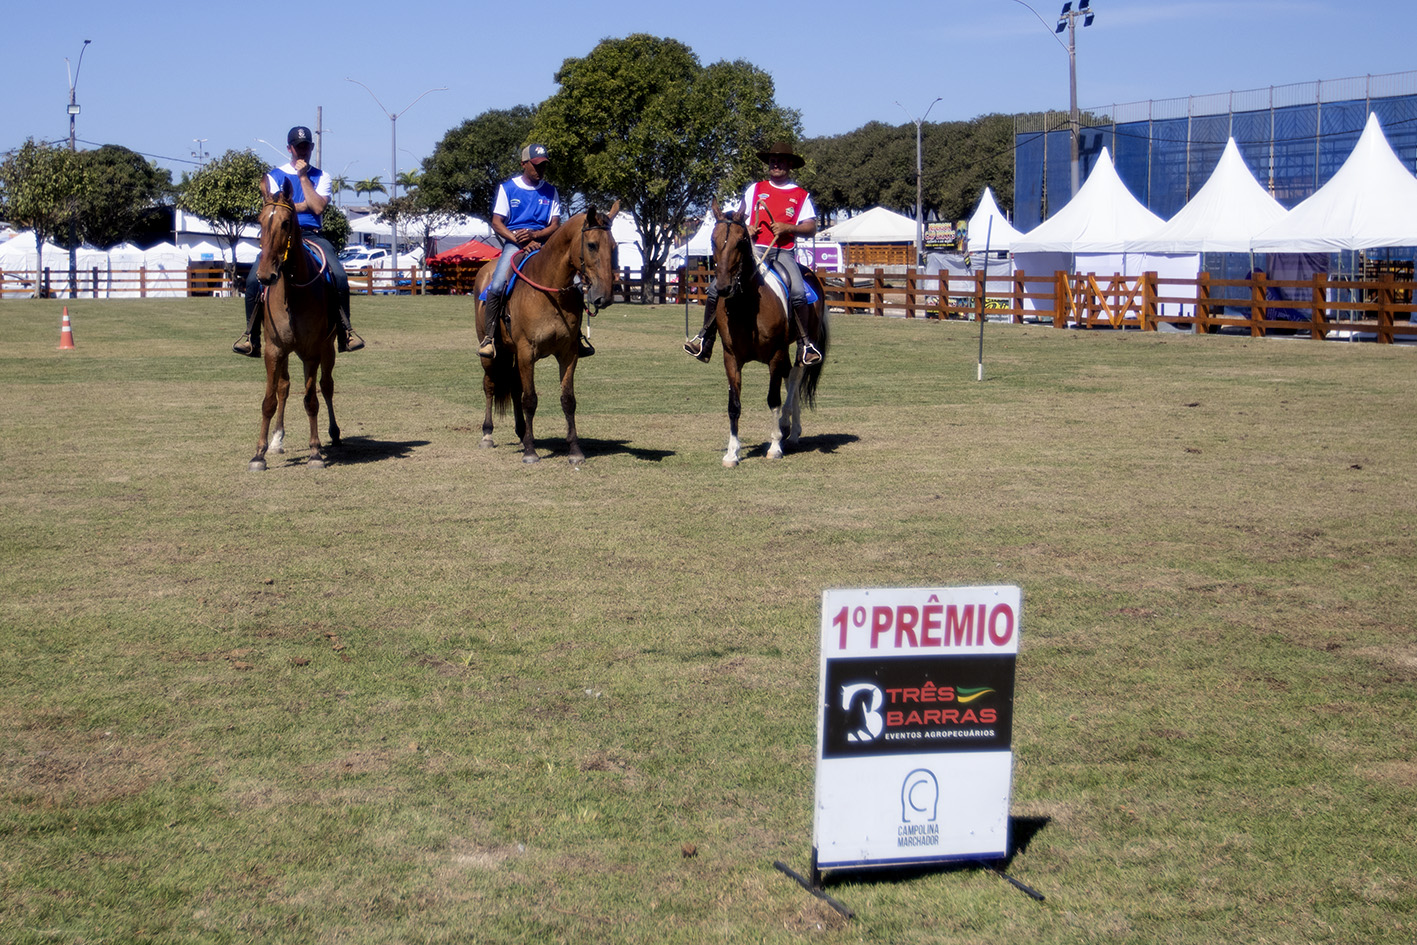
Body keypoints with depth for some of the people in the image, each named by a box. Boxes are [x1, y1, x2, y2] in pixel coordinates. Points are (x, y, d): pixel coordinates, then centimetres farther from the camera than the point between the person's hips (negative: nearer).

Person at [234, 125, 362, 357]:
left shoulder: (321, 177, 13)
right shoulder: (274, 176, 13)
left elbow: (318, 207, -5)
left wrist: (303, 177, -5)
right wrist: (304, 205, -2)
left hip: (312, 236, 0)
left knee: (339, 276, -25)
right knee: (254, 279, -22)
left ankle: (345, 332, -16)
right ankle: (251, 336, -11)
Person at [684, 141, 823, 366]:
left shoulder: (802, 195, 10)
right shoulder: (755, 189, 16)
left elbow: (811, 228, 4)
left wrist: (787, 228, -13)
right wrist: (745, 229, -2)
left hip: (784, 253, -2)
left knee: (798, 292, -30)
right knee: (716, 287, -14)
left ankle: (805, 343, -17)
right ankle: (705, 339, -3)